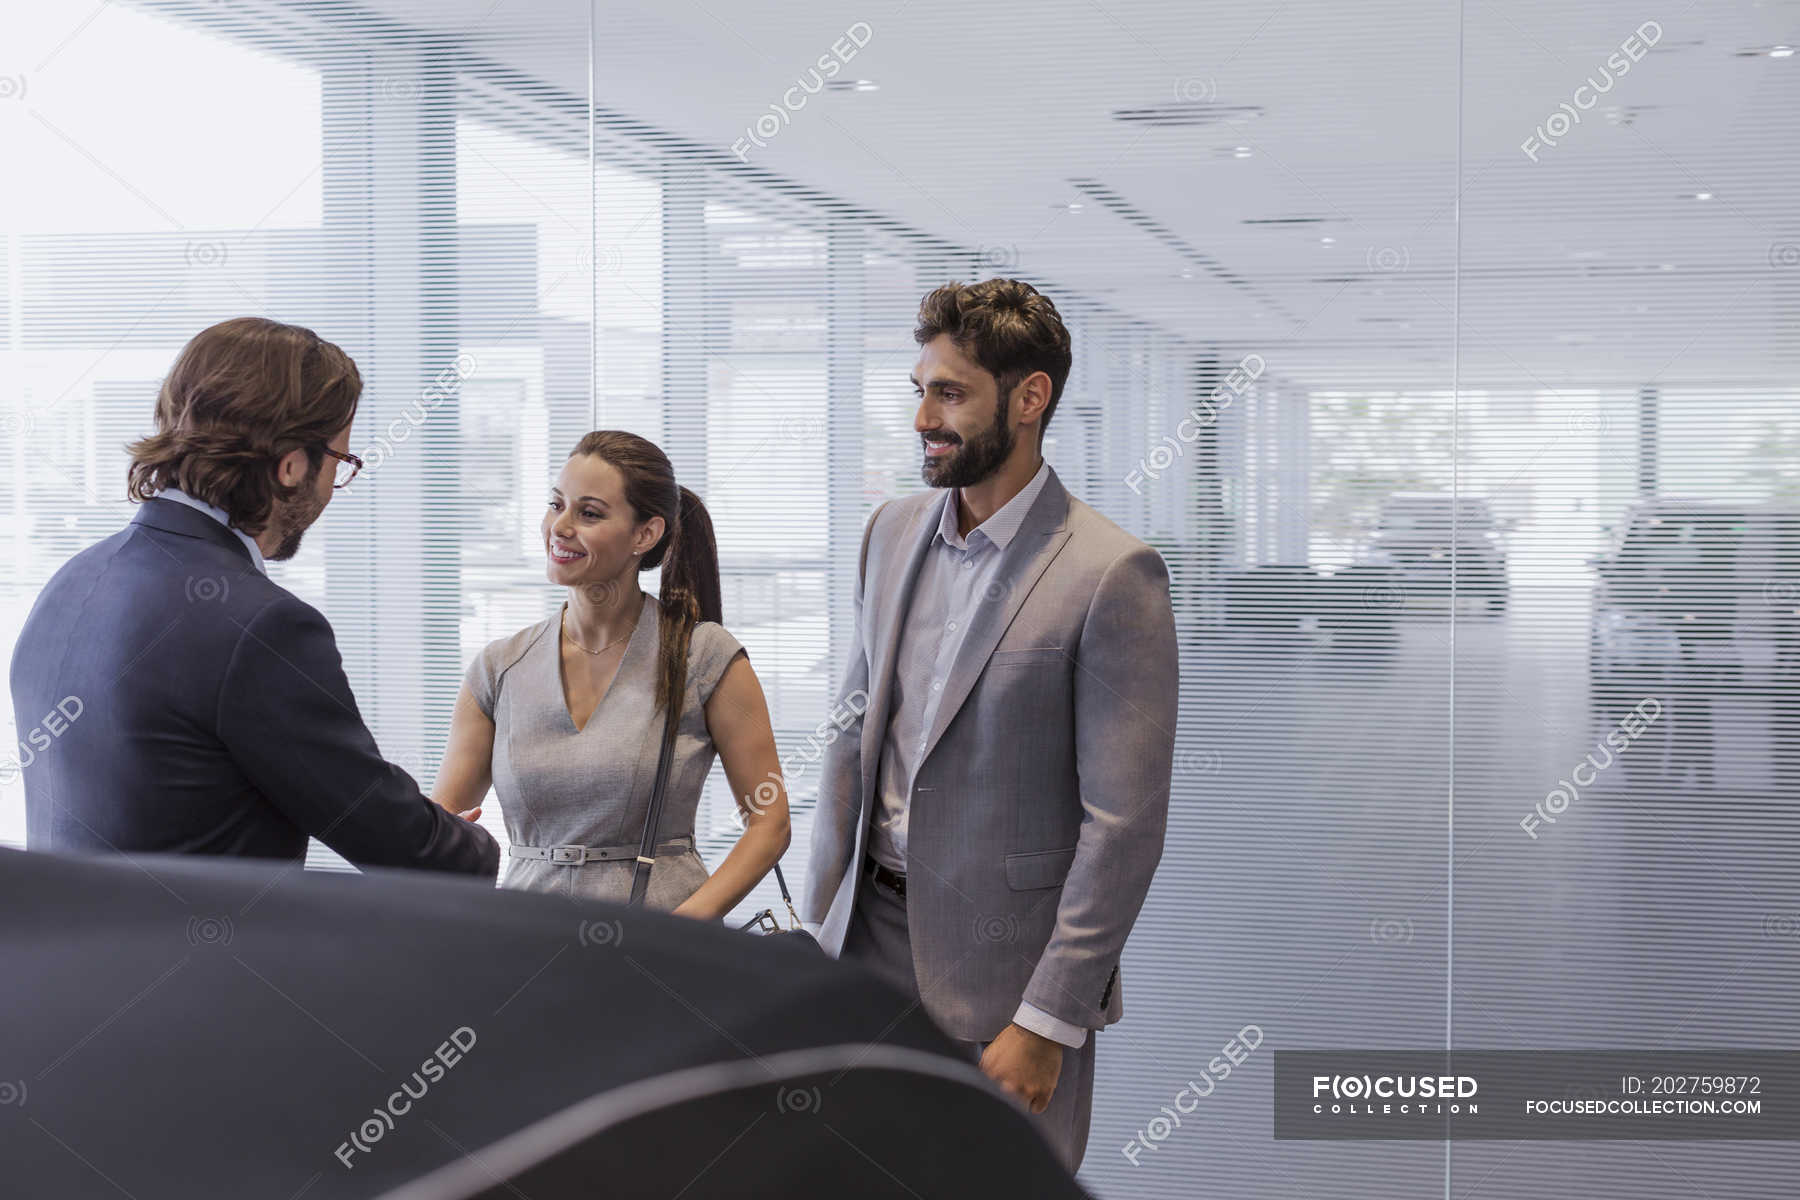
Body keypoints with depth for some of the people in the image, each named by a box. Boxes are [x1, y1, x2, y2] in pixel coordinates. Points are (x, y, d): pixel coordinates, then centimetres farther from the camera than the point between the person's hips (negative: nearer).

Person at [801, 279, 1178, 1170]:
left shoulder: (1112, 574, -14)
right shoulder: (891, 533, 7)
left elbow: (1125, 826, -15)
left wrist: (1046, 1023, -16)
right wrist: (820, 929, 8)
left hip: (1002, 964, -5)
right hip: (872, 939, 6)